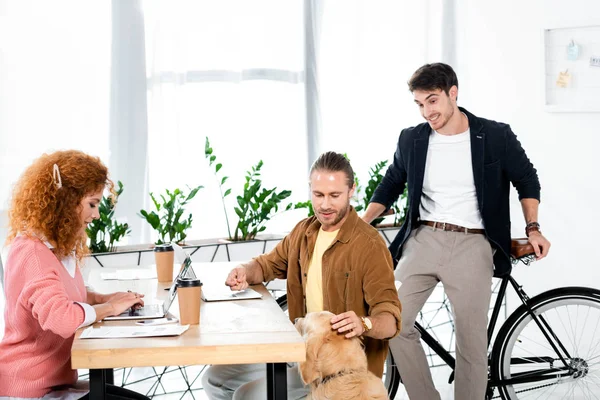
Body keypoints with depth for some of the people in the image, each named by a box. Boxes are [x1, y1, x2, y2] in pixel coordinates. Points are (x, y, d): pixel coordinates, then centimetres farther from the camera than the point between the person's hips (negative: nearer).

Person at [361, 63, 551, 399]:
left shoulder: (496, 136, -2)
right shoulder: (411, 139, 6)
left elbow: (527, 180, 11)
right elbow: (391, 185, 20)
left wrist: (533, 228, 2)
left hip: (472, 246, -2)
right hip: (423, 239, 3)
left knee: (472, 343, -2)